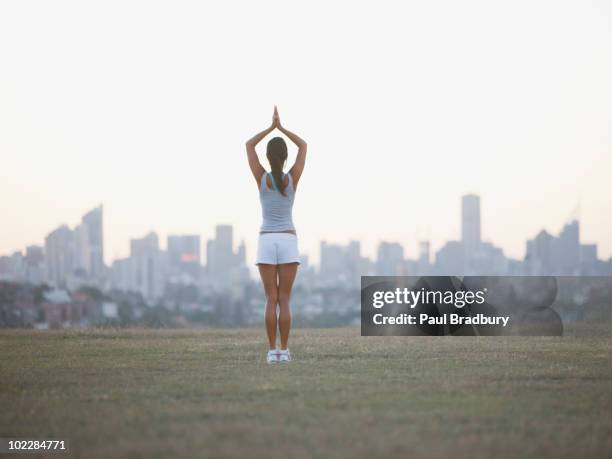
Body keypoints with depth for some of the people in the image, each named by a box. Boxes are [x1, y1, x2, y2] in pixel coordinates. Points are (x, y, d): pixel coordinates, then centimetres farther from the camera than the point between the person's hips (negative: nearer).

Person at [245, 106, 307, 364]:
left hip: (266, 242, 0)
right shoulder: (293, 178, -6)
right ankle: (284, 350, -5)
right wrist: (281, 127, 4)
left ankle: (272, 351, -6)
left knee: (271, 300, 0)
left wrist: (271, 127, 4)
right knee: (284, 300, 1)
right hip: (288, 242, 0)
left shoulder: (261, 177, -7)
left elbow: (249, 145, 6)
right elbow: (303, 146, 7)